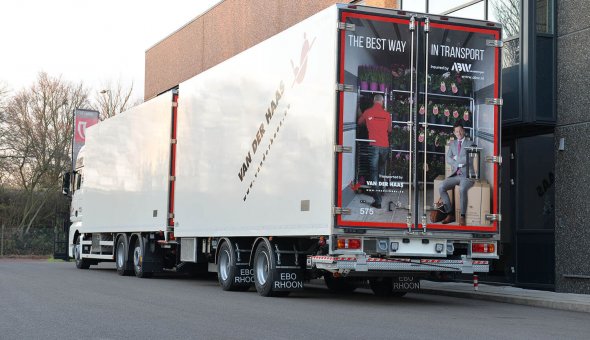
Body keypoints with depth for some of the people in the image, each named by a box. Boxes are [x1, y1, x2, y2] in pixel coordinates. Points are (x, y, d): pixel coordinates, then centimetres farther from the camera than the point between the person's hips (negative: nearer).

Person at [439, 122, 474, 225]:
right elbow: (448, 158, 7)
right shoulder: (452, 144, 18)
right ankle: (450, 214, -14)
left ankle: (462, 216, -28)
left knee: (462, 189, -36)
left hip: (466, 175, -5)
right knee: (441, 188, -21)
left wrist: (456, 158, -1)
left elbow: (468, 159, -9)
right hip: (455, 174, 5)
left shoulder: (470, 144, 4)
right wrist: (457, 165, -8)